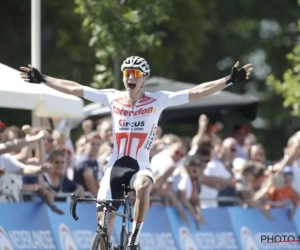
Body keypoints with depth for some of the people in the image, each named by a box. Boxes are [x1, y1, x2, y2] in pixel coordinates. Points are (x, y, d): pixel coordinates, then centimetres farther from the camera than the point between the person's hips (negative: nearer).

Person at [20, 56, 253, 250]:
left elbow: (196, 92, -10)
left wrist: (229, 81, -19)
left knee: (143, 186, -38)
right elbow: (74, 88, 8)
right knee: (103, 219, -2)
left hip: (141, 167, -3)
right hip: (115, 166, 3)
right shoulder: (112, 98, 3)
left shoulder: (157, 101, -4)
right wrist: (43, 79, 10)